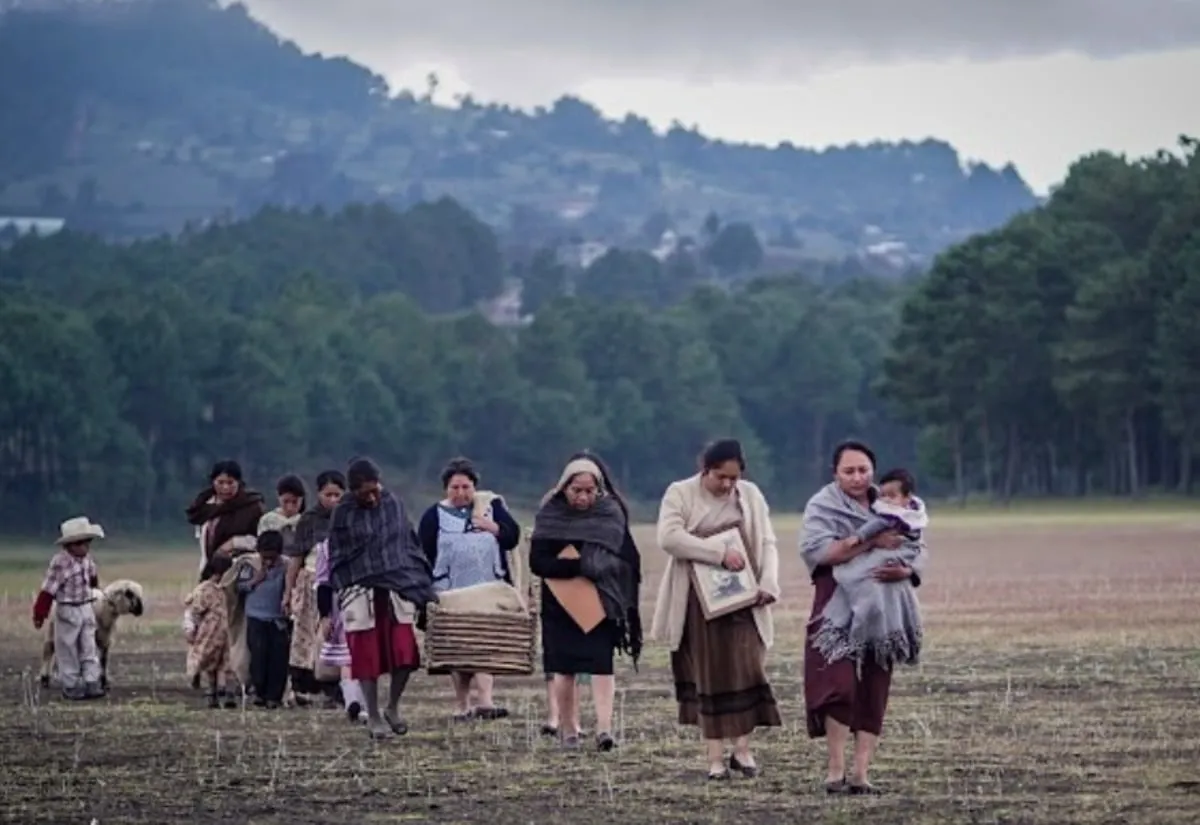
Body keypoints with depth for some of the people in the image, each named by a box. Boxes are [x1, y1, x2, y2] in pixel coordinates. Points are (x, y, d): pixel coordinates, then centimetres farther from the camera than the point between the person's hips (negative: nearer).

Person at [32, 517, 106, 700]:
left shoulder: (86, 558, 0)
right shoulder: (60, 563, -22)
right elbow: (48, 589, -20)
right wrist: (39, 615, -18)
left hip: (86, 608, 6)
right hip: (67, 611, -6)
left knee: (89, 648, 6)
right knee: (68, 651, 5)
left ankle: (92, 683, 8)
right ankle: (70, 686, 13)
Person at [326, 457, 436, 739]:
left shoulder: (394, 505, 8)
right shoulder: (344, 514, 2)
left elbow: (412, 546, 15)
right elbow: (335, 559, 5)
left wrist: (425, 588, 13)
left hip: (398, 586, 2)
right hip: (360, 591, -2)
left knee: (405, 652, -8)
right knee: (367, 656, -1)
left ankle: (393, 708, 14)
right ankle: (374, 718, 10)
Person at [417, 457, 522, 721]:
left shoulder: (491, 507, 8)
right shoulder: (434, 516, 4)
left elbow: (513, 536, 3)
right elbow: (423, 556, 2)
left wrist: (492, 527, -12)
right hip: (451, 593, 0)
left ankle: (485, 701, -17)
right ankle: (462, 705, 14)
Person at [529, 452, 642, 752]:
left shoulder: (610, 514, -3)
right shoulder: (550, 515, -4)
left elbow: (628, 560, -6)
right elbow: (537, 562, -12)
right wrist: (581, 566, -24)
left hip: (601, 603, -1)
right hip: (560, 604, 1)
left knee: (601, 665, -11)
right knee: (564, 670, 5)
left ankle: (604, 728, -20)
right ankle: (569, 731, 13)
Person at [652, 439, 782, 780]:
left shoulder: (750, 496, 7)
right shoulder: (680, 495, -3)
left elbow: (767, 543, 6)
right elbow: (668, 537, -18)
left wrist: (768, 583, -11)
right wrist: (719, 552, -24)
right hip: (699, 602, -2)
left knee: (746, 670, -6)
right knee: (709, 675, 0)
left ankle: (742, 749, 3)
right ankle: (715, 758, 3)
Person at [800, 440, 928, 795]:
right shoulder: (823, 506, -1)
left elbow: (917, 550, 7)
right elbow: (814, 549, -18)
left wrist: (905, 569, -17)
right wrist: (871, 543, -23)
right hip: (839, 613, -4)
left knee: (874, 693, 2)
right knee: (840, 685, -14)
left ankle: (860, 774, 4)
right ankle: (835, 770, -6)